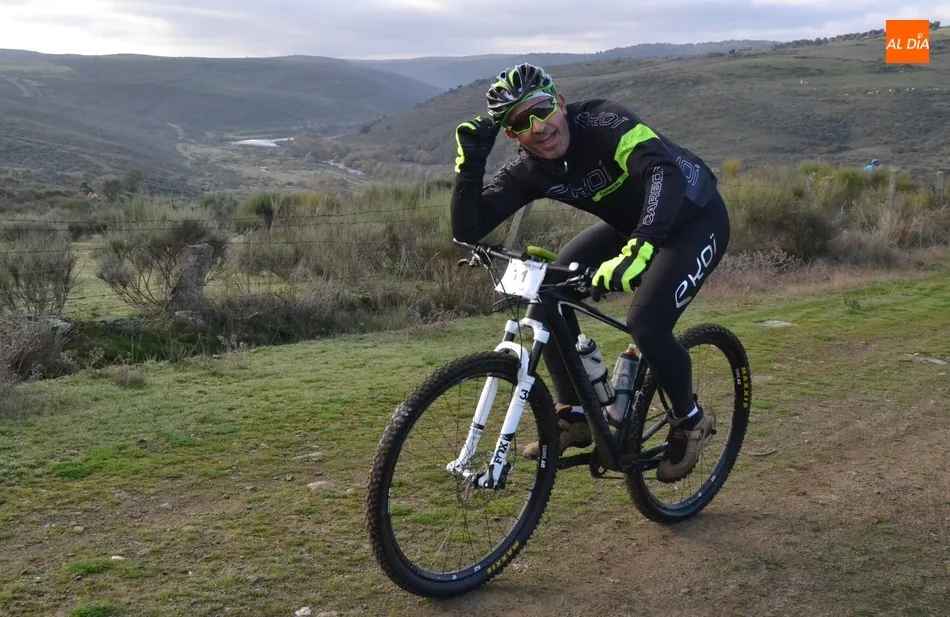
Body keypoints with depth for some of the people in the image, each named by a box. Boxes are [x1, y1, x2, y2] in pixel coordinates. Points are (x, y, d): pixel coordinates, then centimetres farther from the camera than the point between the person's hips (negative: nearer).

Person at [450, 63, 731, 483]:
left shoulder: (603, 122, -31)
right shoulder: (527, 170, -13)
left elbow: (665, 172, -48)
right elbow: (467, 229, -20)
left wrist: (639, 247, -61)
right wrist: (470, 161, -30)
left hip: (695, 219, -7)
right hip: (631, 224, 7)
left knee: (646, 324, -25)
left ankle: (689, 423, 5)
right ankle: (575, 416, 4)